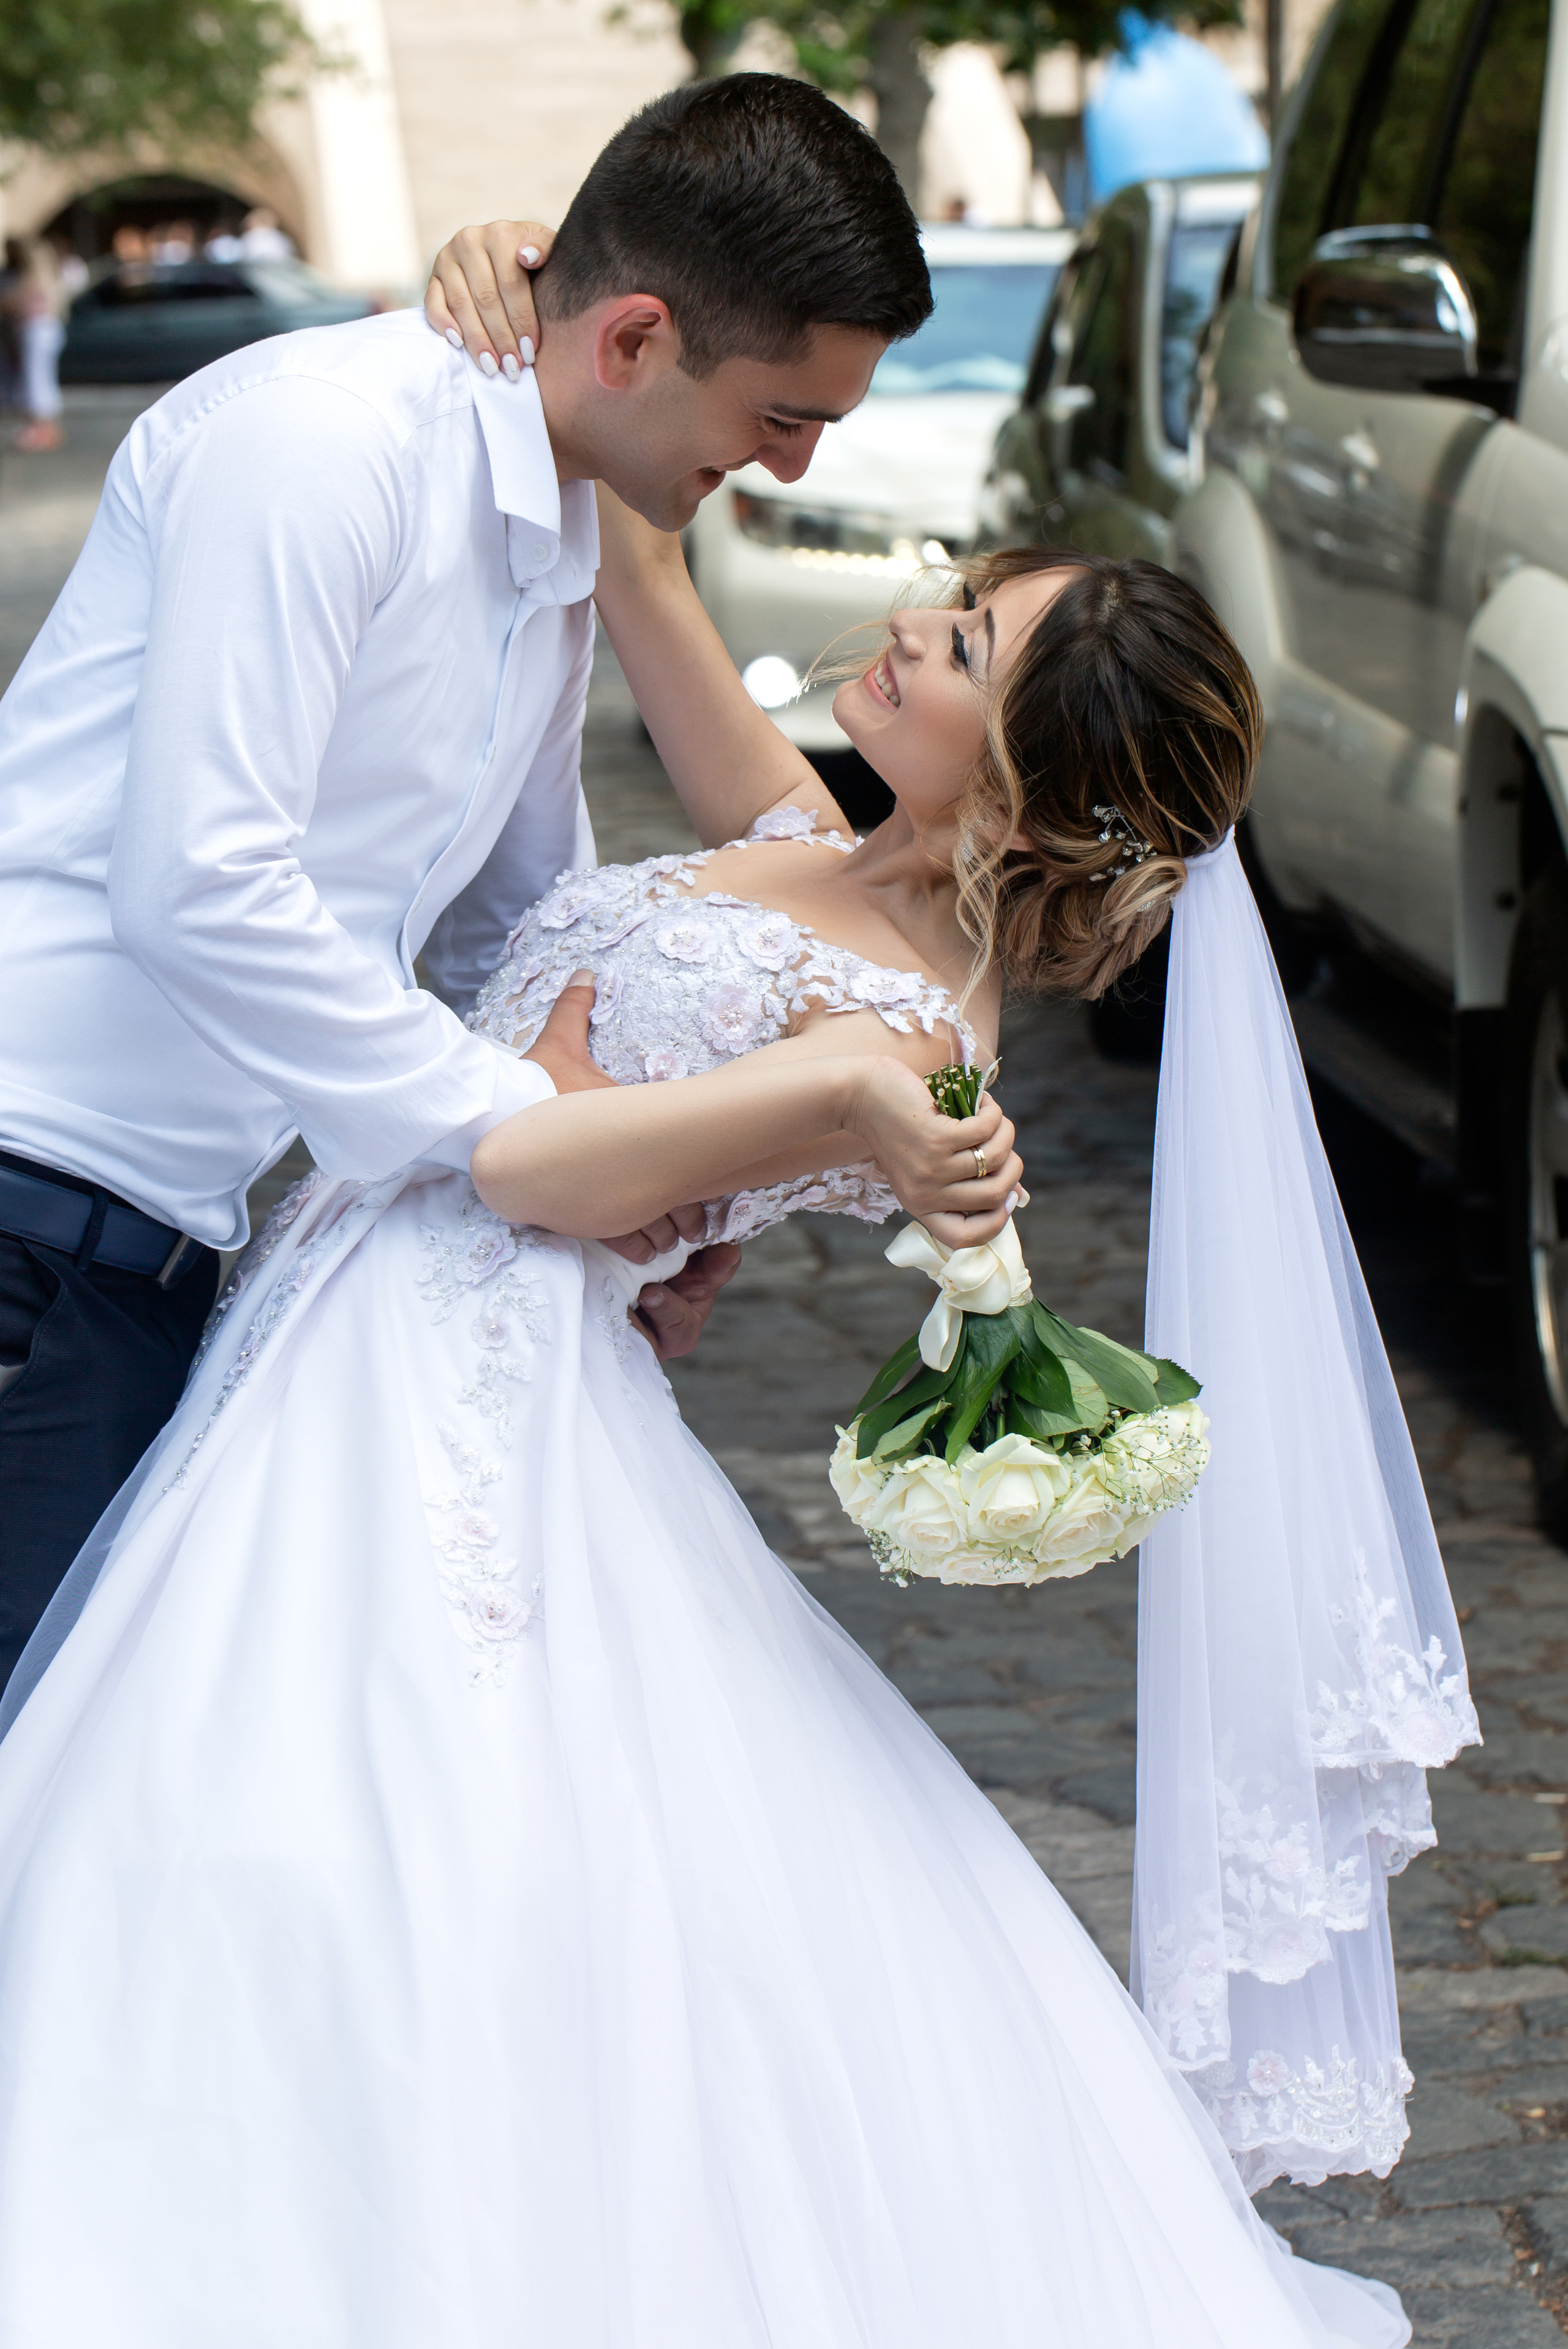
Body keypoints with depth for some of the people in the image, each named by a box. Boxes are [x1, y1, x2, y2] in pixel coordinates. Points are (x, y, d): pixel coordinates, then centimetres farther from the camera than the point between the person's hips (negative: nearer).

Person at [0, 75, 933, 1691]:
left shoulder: (561, 569, 15)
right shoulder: (324, 435, -14)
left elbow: (517, 926, 29)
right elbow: (197, 886, -23)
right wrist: (522, 1125, -16)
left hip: (159, 1241, 9)